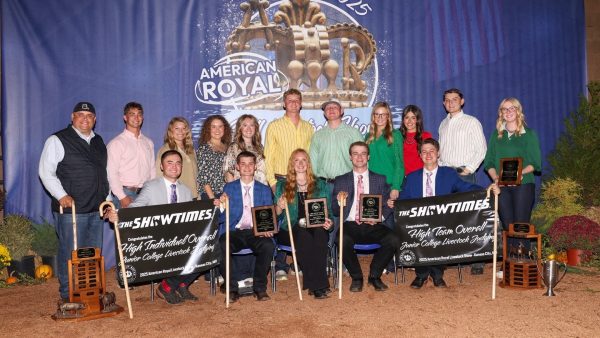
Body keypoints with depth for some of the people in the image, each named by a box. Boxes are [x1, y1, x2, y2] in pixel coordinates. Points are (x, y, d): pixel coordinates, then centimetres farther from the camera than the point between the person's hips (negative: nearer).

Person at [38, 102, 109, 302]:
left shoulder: (98, 142, 16)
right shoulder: (57, 140, -3)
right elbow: (46, 172, -7)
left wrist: (107, 198, 13)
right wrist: (61, 195, -16)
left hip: (96, 209, 6)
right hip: (71, 209, -6)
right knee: (71, 254, -1)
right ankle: (68, 296, 12)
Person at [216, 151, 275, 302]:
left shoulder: (264, 190, 17)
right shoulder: (229, 188, 13)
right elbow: (223, 218, 5)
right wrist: (220, 207, -18)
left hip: (256, 233, 1)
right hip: (234, 232, 0)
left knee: (268, 245, -32)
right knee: (221, 247, -32)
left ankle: (259, 287, -12)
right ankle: (232, 288, -13)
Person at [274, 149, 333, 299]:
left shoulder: (320, 185, 20)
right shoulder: (282, 186, 17)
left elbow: (328, 210, 14)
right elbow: (276, 216, 12)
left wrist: (329, 222, -7)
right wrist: (279, 207, -10)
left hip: (317, 228, 1)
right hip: (291, 229, -1)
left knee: (319, 234, -35)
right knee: (304, 236, -35)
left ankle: (317, 283, -32)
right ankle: (317, 285, -31)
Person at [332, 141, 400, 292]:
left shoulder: (380, 179, 16)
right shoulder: (340, 181, 14)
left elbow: (388, 205, 10)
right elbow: (335, 211, 9)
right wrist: (339, 201, -14)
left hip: (373, 226, 1)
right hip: (350, 225, -1)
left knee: (394, 240, -27)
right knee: (343, 241, -34)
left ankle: (374, 275, -1)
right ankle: (356, 278, -6)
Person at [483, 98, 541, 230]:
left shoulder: (529, 134, 5)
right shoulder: (496, 134, 13)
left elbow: (535, 163, 1)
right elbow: (489, 162, 10)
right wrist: (495, 178, -7)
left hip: (523, 184, -2)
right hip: (502, 187, 2)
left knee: (521, 225, -5)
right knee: (507, 225, 2)